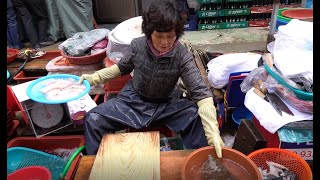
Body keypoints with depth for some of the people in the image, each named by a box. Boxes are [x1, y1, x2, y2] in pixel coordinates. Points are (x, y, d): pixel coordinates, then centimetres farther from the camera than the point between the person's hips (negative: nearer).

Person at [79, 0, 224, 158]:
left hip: (165, 104, -1)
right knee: (92, 120, -15)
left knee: (198, 119, -24)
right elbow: (122, 67, 7)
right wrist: (95, 77, -5)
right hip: (132, 100, 1)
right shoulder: (137, 45, -14)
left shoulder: (182, 56, -21)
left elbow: (201, 92, -25)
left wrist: (212, 132, -36)